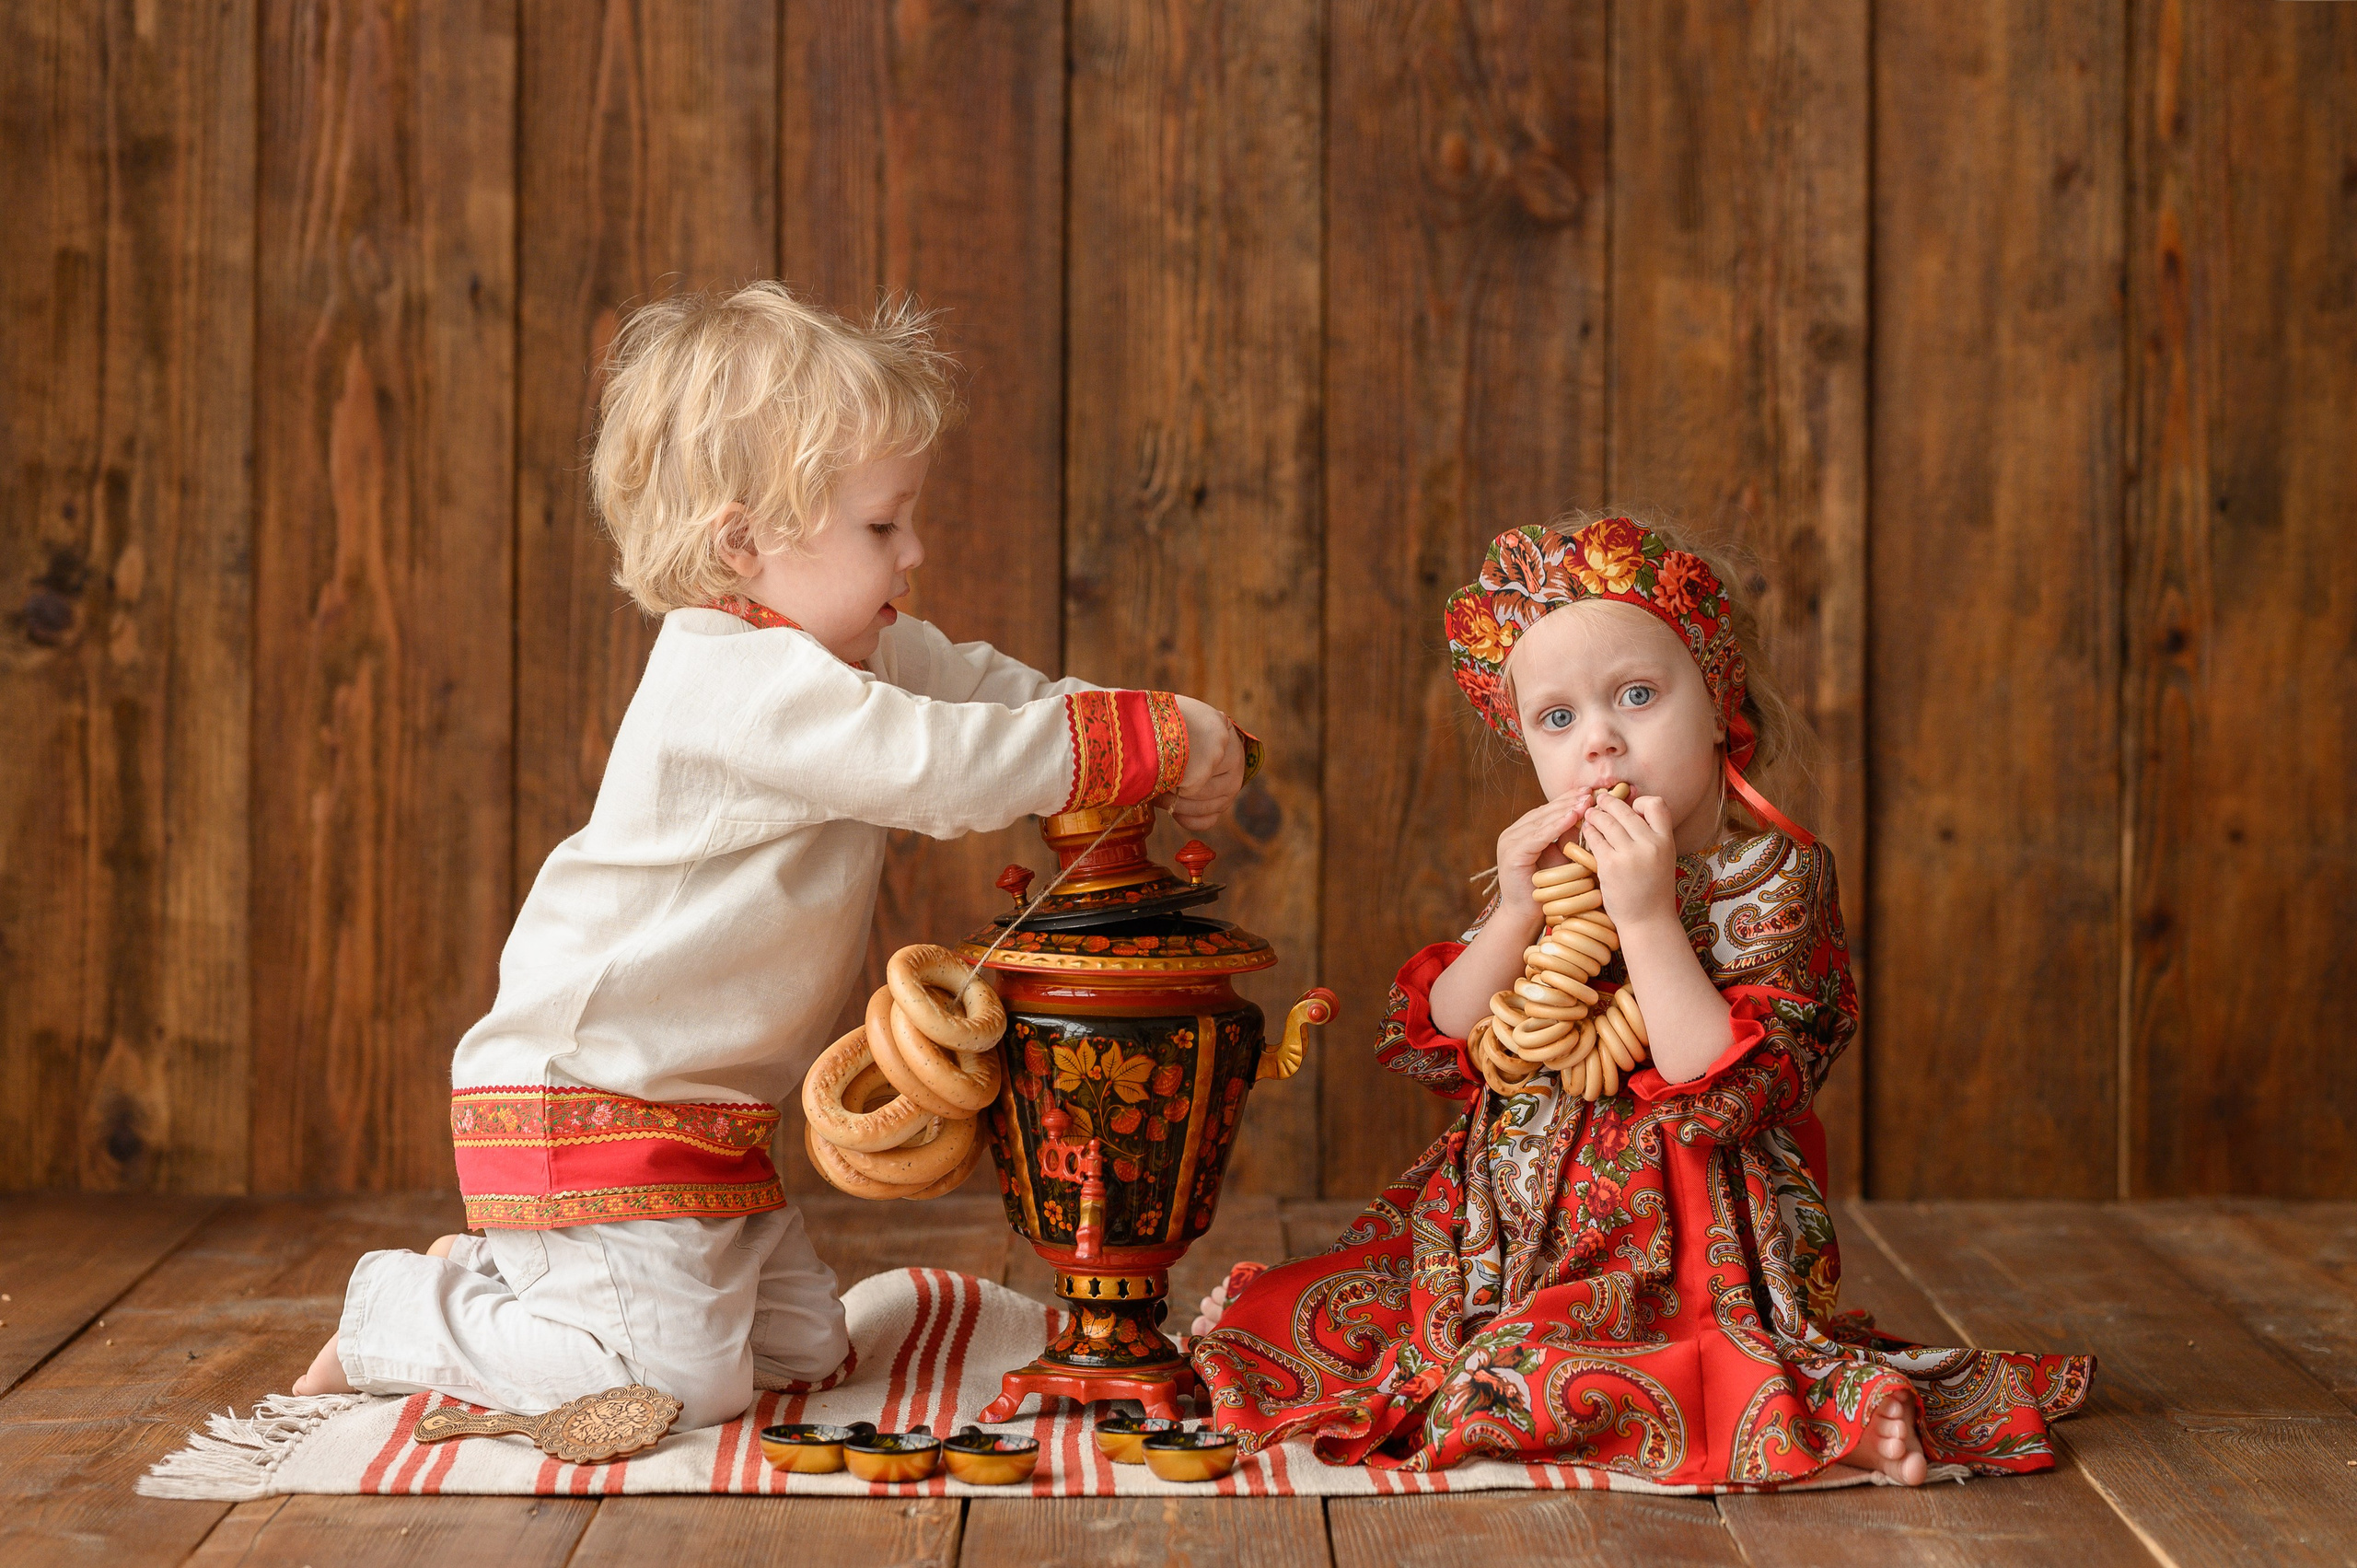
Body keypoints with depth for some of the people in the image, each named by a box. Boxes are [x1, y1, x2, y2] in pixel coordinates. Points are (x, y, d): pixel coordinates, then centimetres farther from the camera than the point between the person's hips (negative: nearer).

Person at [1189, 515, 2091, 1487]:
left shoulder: (1772, 875, -10)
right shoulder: (1549, 866, 7)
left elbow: (1726, 1093, -21)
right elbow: (1435, 1049, 2)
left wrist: (1648, 917, -26)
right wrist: (1516, 917, -12)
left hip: (1686, 1248, -6)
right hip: (1510, 1217, 6)